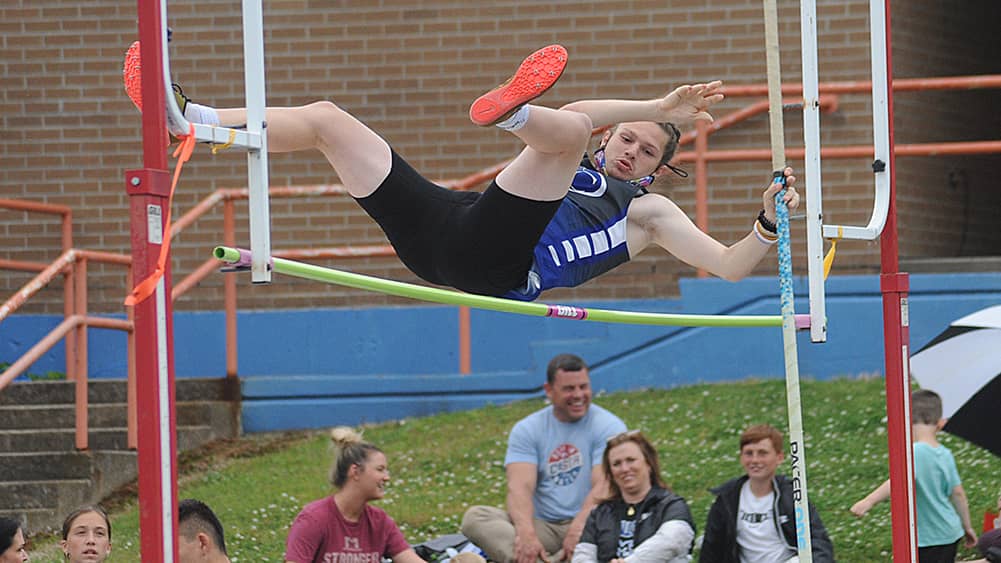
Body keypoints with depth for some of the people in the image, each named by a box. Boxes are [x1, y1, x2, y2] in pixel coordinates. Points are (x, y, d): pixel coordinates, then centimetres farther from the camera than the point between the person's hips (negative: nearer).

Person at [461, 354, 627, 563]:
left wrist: (578, 529, -31)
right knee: (475, 516, -21)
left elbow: (604, 487, -13)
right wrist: (526, 533, -28)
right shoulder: (527, 429, 7)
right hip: (543, 527, 3)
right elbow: (520, 487, -8)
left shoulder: (609, 427, 1)